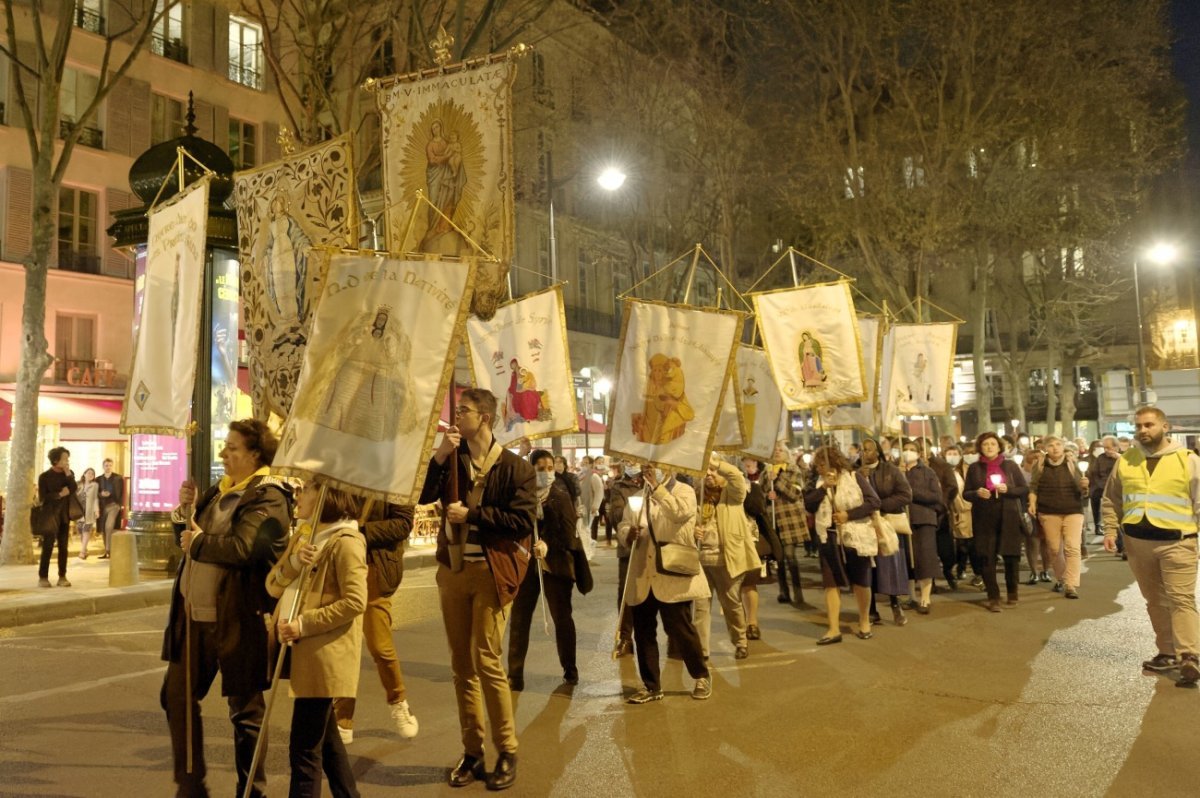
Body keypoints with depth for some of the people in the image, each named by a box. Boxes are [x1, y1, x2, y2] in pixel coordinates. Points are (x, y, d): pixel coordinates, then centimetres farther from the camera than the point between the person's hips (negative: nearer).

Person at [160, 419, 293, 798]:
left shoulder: (268, 497, -14)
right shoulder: (220, 490, 12)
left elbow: (241, 547, -28)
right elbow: (187, 534, 16)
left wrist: (199, 543, -14)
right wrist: (185, 507, -2)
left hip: (237, 620, -9)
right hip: (193, 615, 9)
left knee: (244, 711, 5)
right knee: (176, 696, 17)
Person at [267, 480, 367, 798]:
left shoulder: (345, 542, -13)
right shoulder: (301, 539, 15)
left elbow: (355, 602, -20)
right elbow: (272, 586, 7)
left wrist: (305, 623, -21)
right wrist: (293, 562, -11)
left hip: (324, 655, -9)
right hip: (300, 651, 9)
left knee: (304, 747, -5)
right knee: (325, 737, 19)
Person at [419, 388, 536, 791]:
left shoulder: (515, 467, -6)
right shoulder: (452, 459, 9)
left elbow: (522, 522, -14)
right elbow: (424, 497, -3)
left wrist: (471, 514, -14)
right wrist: (439, 457, -12)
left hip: (491, 571, -5)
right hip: (451, 569, 5)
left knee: (486, 660, -8)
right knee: (461, 664, 10)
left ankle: (507, 753, 7)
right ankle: (472, 752, 21)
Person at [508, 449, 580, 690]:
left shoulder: (560, 495, -2)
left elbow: (568, 532, -7)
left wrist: (548, 546, -23)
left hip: (555, 563, -1)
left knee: (562, 616, 9)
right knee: (519, 617, 0)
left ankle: (570, 670, 25)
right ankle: (515, 674, 7)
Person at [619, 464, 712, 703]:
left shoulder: (684, 491, -1)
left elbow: (680, 513, -22)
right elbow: (622, 525, 14)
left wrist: (657, 487, -24)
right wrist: (628, 534, -9)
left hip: (673, 576, -5)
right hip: (642, 578, 5)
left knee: (680, 629, 0)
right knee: (643, 633, 7)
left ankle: (702, 677, 22)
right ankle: (651, 686, 20)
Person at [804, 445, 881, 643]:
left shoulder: (854, 478, -7)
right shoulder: (818, 483, 6)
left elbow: (874, 501, -12)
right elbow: (808, 505, -5)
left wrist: (849, 514, -19)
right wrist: (823, 487, -17)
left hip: (855, 537, -4)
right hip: (830, 539, 4)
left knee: (860, 582, 10)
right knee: (830, 583, 0)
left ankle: (864, 622, 29)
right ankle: (834, 629, 3)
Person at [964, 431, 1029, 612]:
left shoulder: (1010, 466, 4)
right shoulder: (974, 468, 5)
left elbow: (1025, 489, 4)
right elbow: (966, 494, 7)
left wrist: (1008, 489, -14)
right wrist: (977, 493, -14)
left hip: (1009, 517, 0)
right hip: (984, 519, 0)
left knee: (1011, 556, 5)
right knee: (987, 558, -3)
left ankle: (1012, 594, 23)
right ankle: (993, 597, 5)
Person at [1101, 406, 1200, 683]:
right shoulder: (1125, 461, 8)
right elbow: (1110, 500, 15)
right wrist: (1110, 530, 5)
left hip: (1176, 542, -4)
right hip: (1137, 541, 4)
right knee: (1155, 601, 13)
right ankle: (1168, 652, 23)